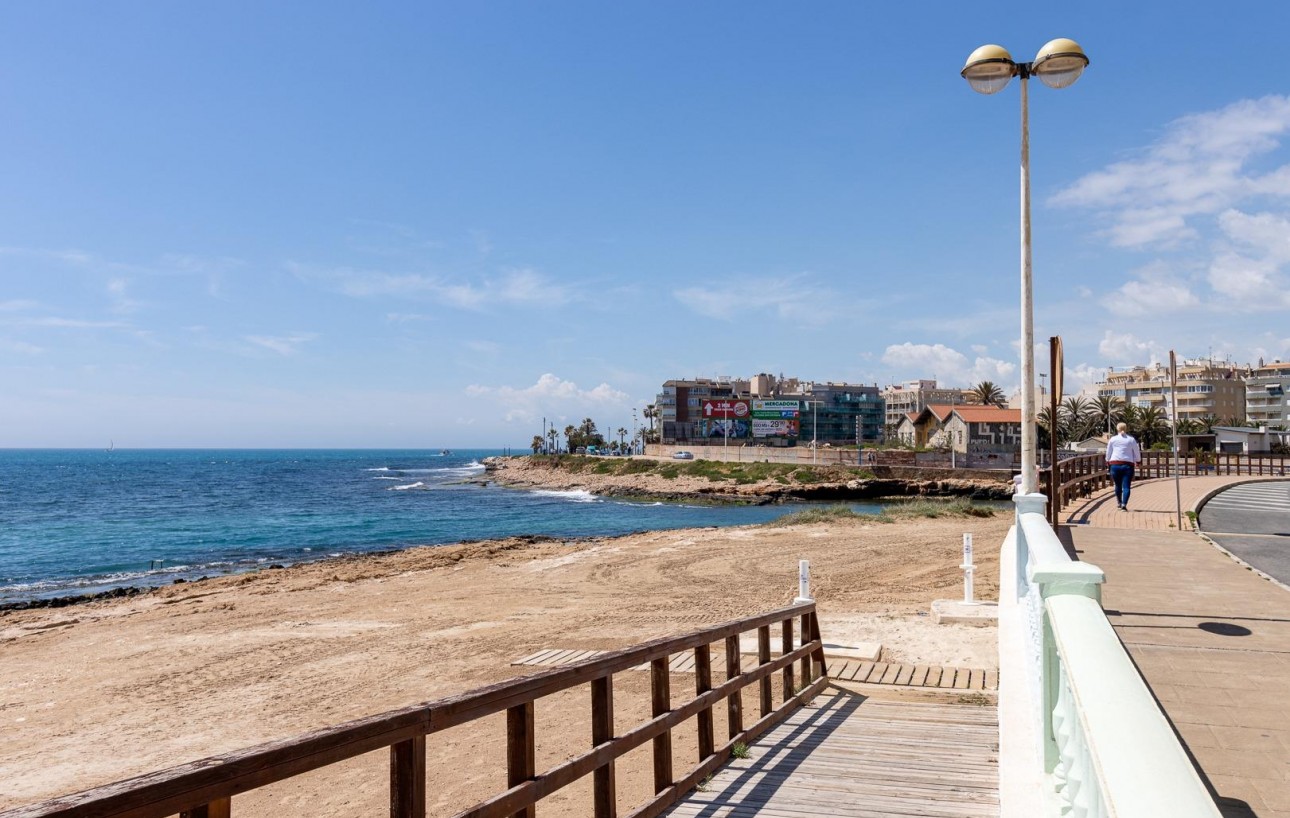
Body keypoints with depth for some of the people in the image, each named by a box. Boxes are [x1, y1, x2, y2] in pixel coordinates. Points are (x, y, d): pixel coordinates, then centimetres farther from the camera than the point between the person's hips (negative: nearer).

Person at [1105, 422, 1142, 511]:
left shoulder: (1112, 439, 8)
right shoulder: (1131, 439, 6)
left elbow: (1108, 453, 13)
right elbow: (1137, 453, 12)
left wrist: (1108, 463, 27)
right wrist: (1138, 461, 29)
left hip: (1115, 464, 1)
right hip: (1128, 465, -1)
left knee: (1118, 485, 15)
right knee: (1126, 486, -4)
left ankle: (1119, 503, 28)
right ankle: (1124, 504, -17)